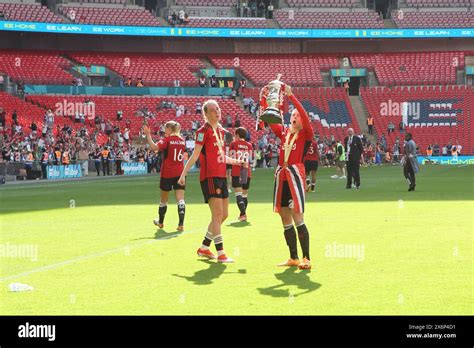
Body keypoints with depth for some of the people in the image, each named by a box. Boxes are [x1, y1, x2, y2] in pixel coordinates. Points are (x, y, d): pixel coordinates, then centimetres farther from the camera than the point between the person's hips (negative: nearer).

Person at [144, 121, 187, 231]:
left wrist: (148, 135, -21)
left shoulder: (167, 140, -10)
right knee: (180, 198, -4)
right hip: (180, 173, 4)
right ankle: (181, 224, -17)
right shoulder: (182, 140, 7)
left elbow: (154, 147, -27)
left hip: (167, 173, -4)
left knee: (163, 199, 14)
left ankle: (160, 222, 30)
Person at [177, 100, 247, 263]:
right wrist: (183, 174, -18)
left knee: (223, 214, 12)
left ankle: (204, 248, 23)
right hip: (209, 177, -9)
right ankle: (220, 253, -9)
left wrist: (237, 162, 30)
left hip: (221, 176, 9)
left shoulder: (220, 131, 15)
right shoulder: (204, 131, -8)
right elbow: (195, 156, -11)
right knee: (217, 214, -11)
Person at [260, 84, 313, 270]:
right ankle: (293, 258, 16)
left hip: (295, 174, -6)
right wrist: (263, 99, -3)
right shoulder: (284, 131, 14)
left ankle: (306, 259, -9)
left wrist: (291, 96, -21)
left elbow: (304, 115, -16)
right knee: (285, 220, 8)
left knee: (298, 218, -12)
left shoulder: (306, 133, 0)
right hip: (281, 175, 6)